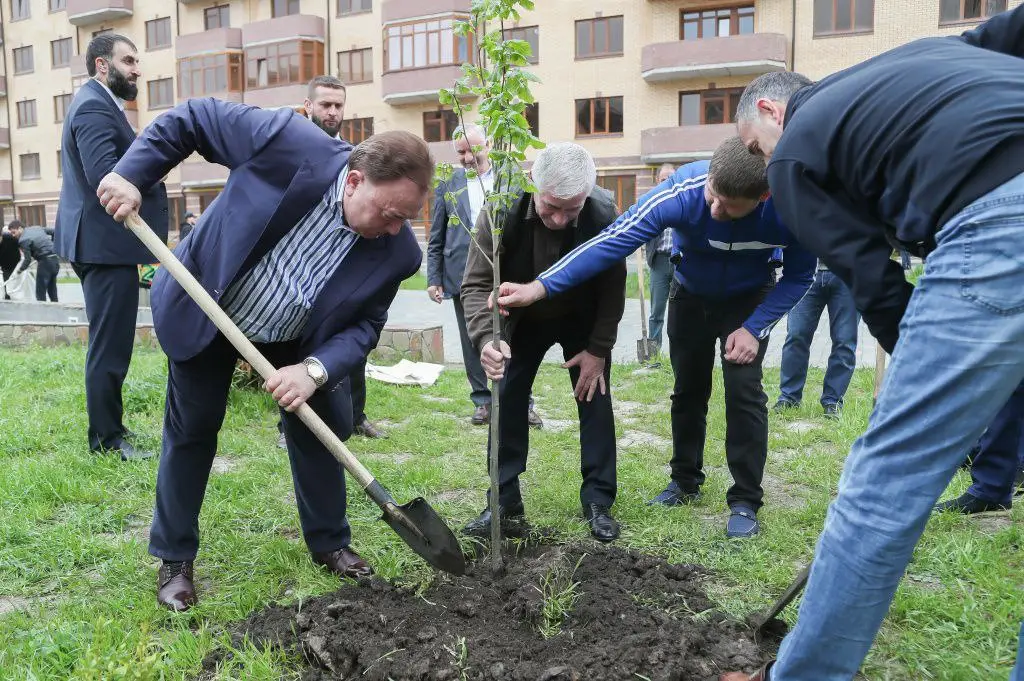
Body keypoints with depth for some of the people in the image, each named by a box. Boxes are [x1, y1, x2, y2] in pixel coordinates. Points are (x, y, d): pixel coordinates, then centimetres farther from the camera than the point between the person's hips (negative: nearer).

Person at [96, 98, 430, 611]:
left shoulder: (397, 252, -22)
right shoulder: (290, 142, -32)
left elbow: (363, 325, -14)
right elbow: (193, 117, -19)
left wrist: (315, 369, -30)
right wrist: (131, 174, -24)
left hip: (297, 340, 3)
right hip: (207, 310, -2)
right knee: (191, 432, 6)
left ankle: (329, 543, 28)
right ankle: (174, 559, 24)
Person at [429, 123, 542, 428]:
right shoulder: (448, 183, 7)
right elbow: (436, 238, 8)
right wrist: (433, 279, 3)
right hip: (463, 275, 1)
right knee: (473, 342, 8)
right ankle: (482, 401, 20)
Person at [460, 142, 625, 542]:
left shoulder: (604, 215, -30)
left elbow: (613, 288, -16)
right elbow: (476, 283, -27)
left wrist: (598, 349, -15)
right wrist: (486, 338, -44)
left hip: (583, 320, 0)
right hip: (522, 319, 1)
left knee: (595, 399, -2)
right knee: (507, 400, -2)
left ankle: (598, 503, 11)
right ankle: (505, 504, 8)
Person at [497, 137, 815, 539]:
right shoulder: (682, 192, -37)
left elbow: (799, 276, -16)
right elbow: (614, 240, -42)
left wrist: (754, 329, -26)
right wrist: (541, 286, -49)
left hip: (749, 299, -1)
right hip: (690, 295, 1)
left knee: (743, 389, -13)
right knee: (688, 388, 8)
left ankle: (745, 501, 1)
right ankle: (686, 481, 27)